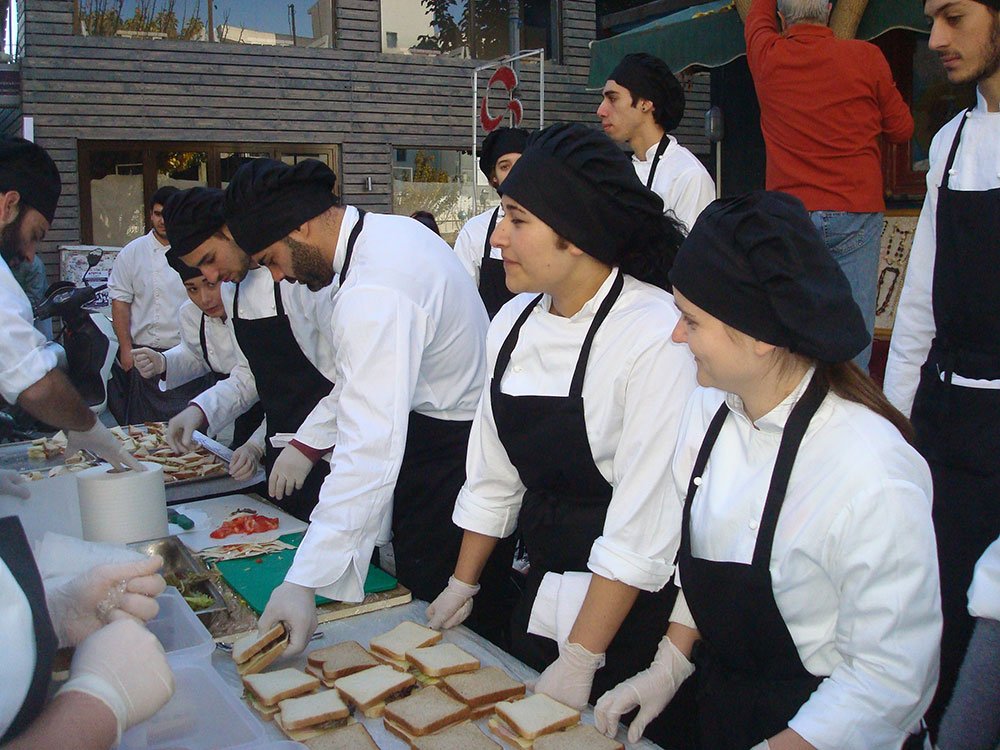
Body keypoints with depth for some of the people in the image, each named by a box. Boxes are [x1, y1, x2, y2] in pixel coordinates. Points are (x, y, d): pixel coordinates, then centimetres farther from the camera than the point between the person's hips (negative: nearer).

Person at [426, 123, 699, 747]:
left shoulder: (658, 337, -24)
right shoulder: (514, 322, -2)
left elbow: (644, 522, -23)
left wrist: (580, 661, -19)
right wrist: (462, 587, 12)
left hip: (629, 607, -6)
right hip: (540, 597, 7)